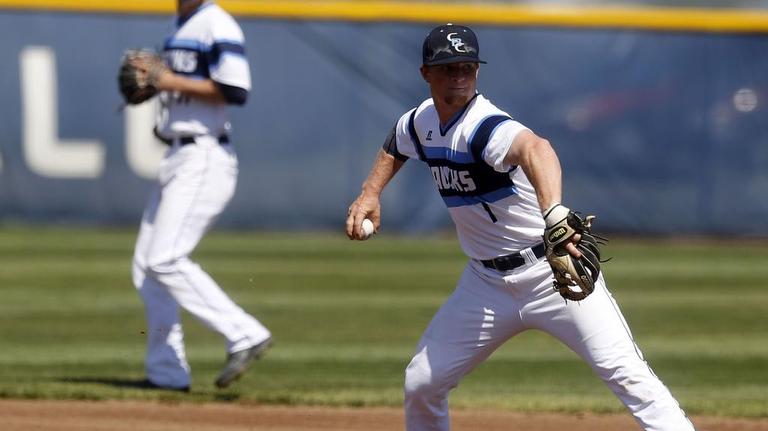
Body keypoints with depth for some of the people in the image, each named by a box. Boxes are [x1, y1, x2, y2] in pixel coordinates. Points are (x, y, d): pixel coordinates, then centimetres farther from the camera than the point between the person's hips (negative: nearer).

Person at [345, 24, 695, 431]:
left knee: (624, 372, -20)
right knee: (421, 383, 7)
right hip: (486, 282, 8)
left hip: (551, 271, -8)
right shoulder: (422, 121, 2)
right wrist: (369, 194, 8)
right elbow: (395, 147, 28)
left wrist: (554, 215, -68)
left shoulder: (484, 127, -24)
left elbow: (534, 149, -48)